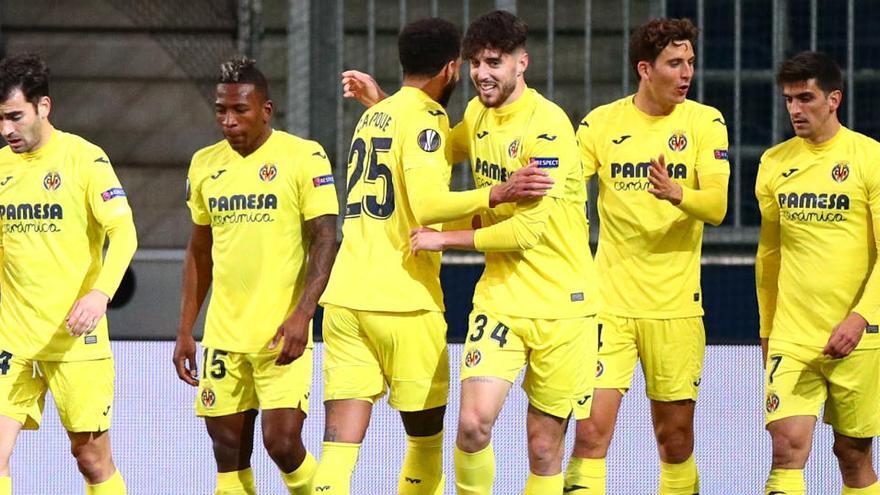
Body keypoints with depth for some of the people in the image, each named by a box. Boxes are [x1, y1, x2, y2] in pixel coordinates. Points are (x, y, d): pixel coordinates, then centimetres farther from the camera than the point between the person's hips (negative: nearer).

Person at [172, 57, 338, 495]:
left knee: (282, 442, -12)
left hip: (281, 336, -5)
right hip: (223, 336, 5)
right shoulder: (205, 164, 11)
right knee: (229, 452, 4)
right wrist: (185, 331, 15)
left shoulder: (303, 157, -5)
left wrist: (302, 314, -21)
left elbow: (324, 240, -9)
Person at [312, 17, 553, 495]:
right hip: (403, 301, -6)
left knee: (339, 445, -2)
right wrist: (496, 194, -30)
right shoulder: (426, 117, -6)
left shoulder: (372, 116, 20)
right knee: (426, 437, 10)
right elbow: (426, 205, -21)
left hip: (345, 295, 6)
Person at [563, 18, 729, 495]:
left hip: (675, 303, 0)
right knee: (592, 429, -11)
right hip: (610, 299, 0)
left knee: (675, 436, 7)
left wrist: (676, 193, -31)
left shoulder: (705, 122, 0)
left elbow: (717, 206, -10)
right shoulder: (601, 123, 1)